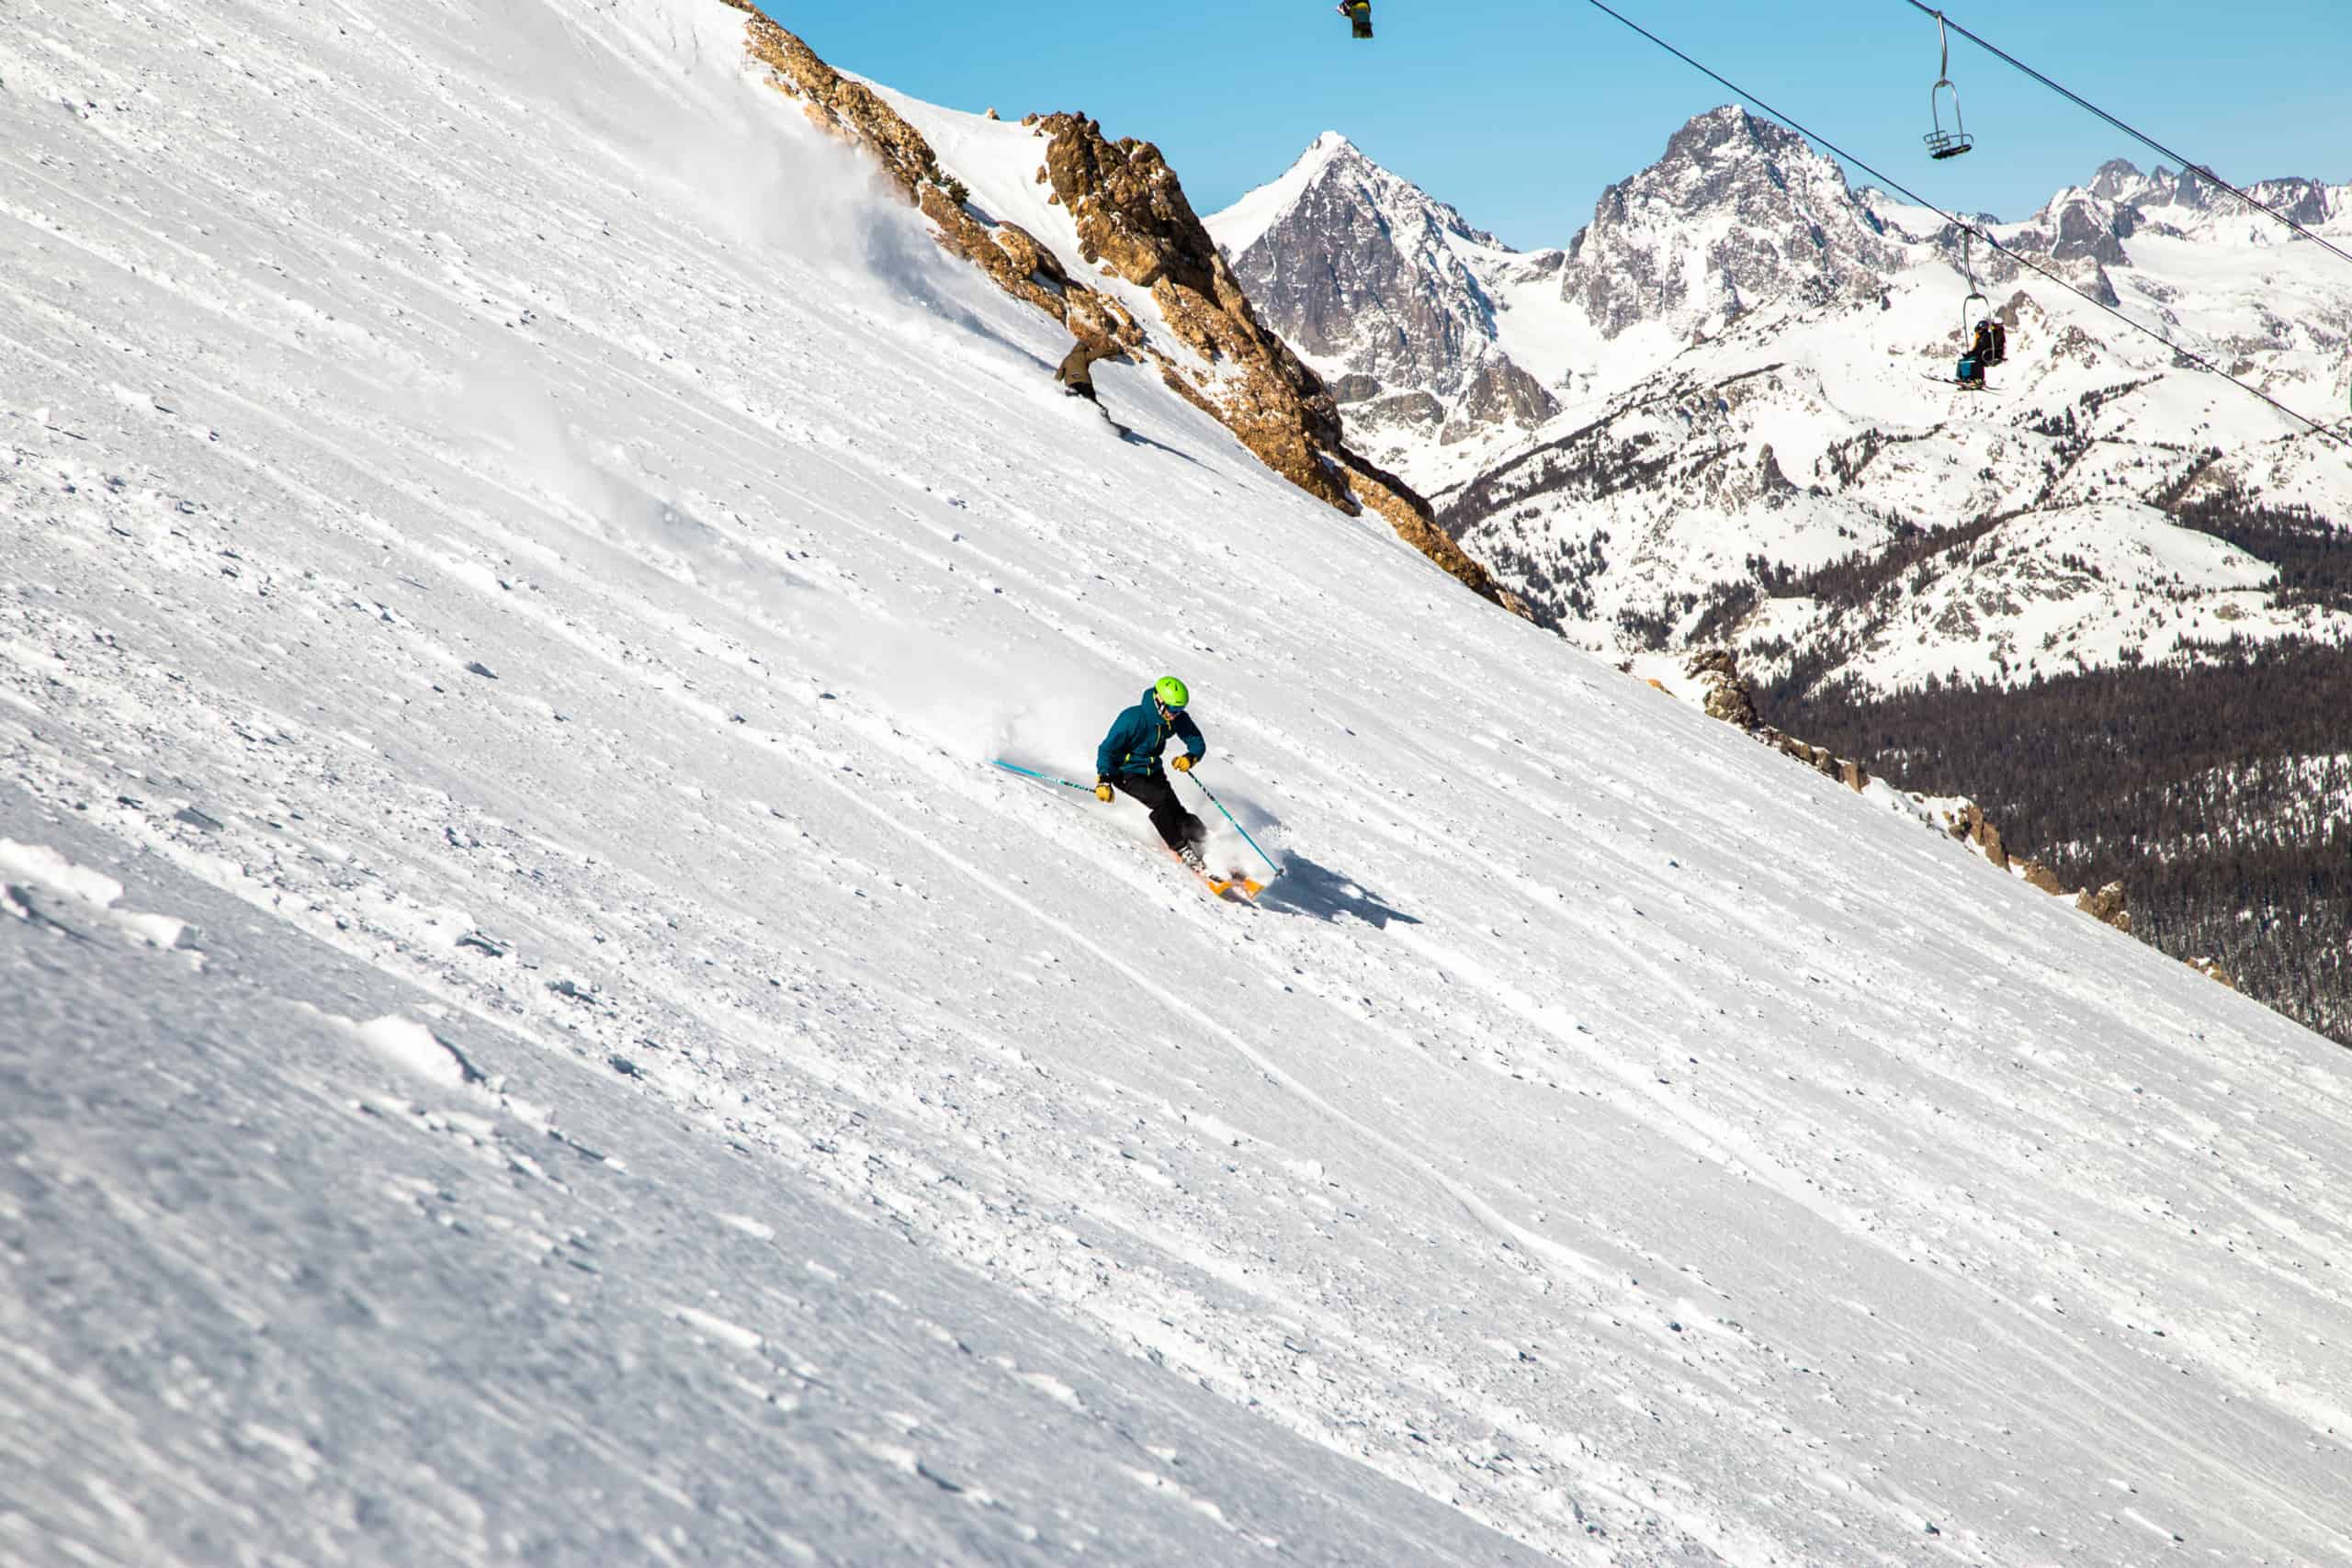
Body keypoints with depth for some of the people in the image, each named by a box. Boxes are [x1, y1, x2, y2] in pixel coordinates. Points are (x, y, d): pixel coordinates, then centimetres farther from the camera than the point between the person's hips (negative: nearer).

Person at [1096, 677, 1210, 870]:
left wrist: (1190, 758, -23)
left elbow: (1197, 742, 0)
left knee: (1176, 813, -11)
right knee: (1161, 800, -27)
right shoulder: (1133, 719, -26)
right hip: (1126, 773, -6)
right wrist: (1104, 780, -30)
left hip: (1152, 771, 6)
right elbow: (1107, 749, -21)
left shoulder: (1179, 719, -11)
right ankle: (1181, 849, -19)